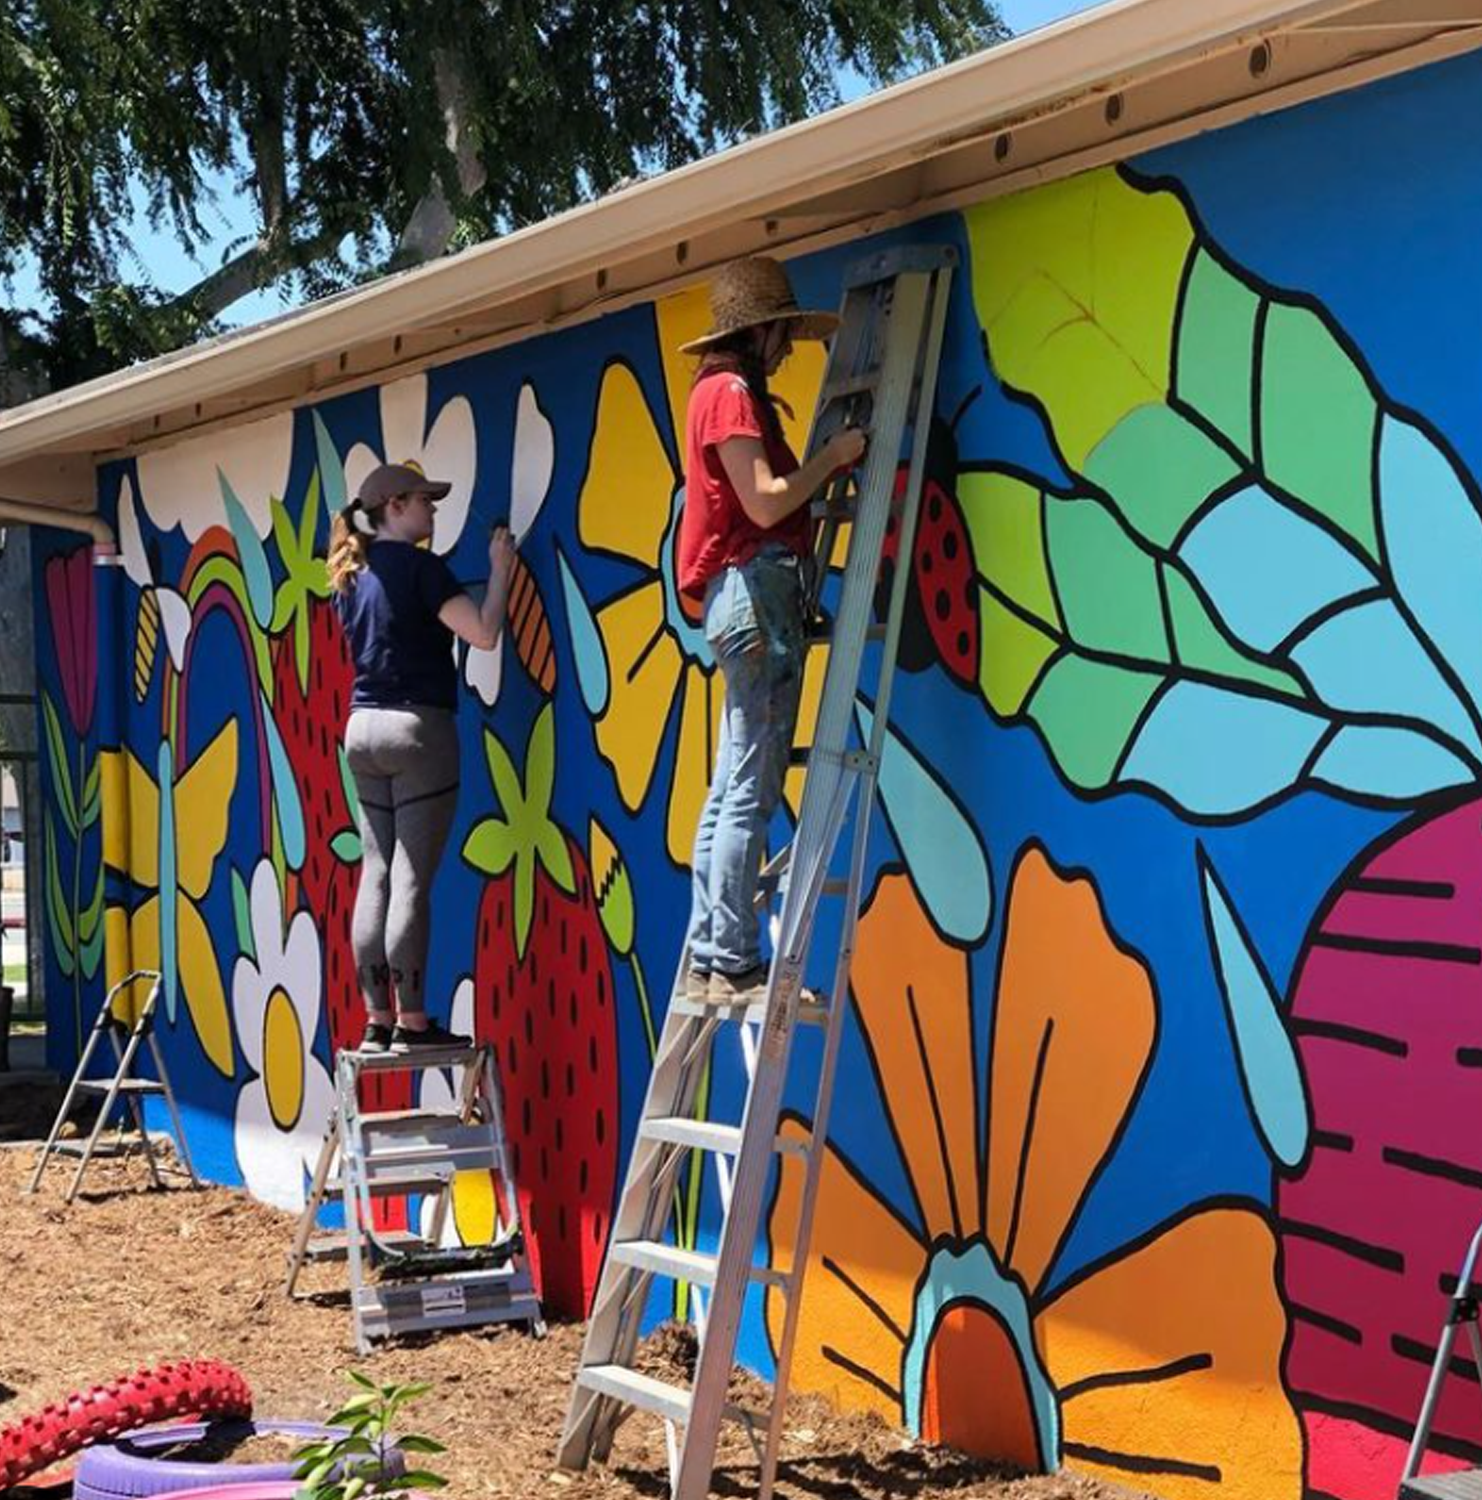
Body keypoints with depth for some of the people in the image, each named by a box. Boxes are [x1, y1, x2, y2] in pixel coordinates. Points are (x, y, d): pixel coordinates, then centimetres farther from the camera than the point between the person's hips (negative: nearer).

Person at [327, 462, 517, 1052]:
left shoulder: (352, 574, 14)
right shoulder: (418, 566, -9)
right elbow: (483, 633, -16)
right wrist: (501, 568, -3)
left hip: (363, 728, 7)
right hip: (418, 727, -7)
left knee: (375, 875, 6)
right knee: (411, 879, -6)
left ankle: (377, 1020, 6)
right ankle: (411, 1020, -5)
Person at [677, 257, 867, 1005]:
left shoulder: (730, 392, 24)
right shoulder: (730, 392, -6)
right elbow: (766, 504, -15)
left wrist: (825, 478, 11)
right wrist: (833, 456, -4)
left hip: (750, 595, 10)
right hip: (755, 586, -10)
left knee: (733, 789, 9)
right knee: (751, 791, -11)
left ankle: (707, 959, 11)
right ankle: (732, 964, -11)